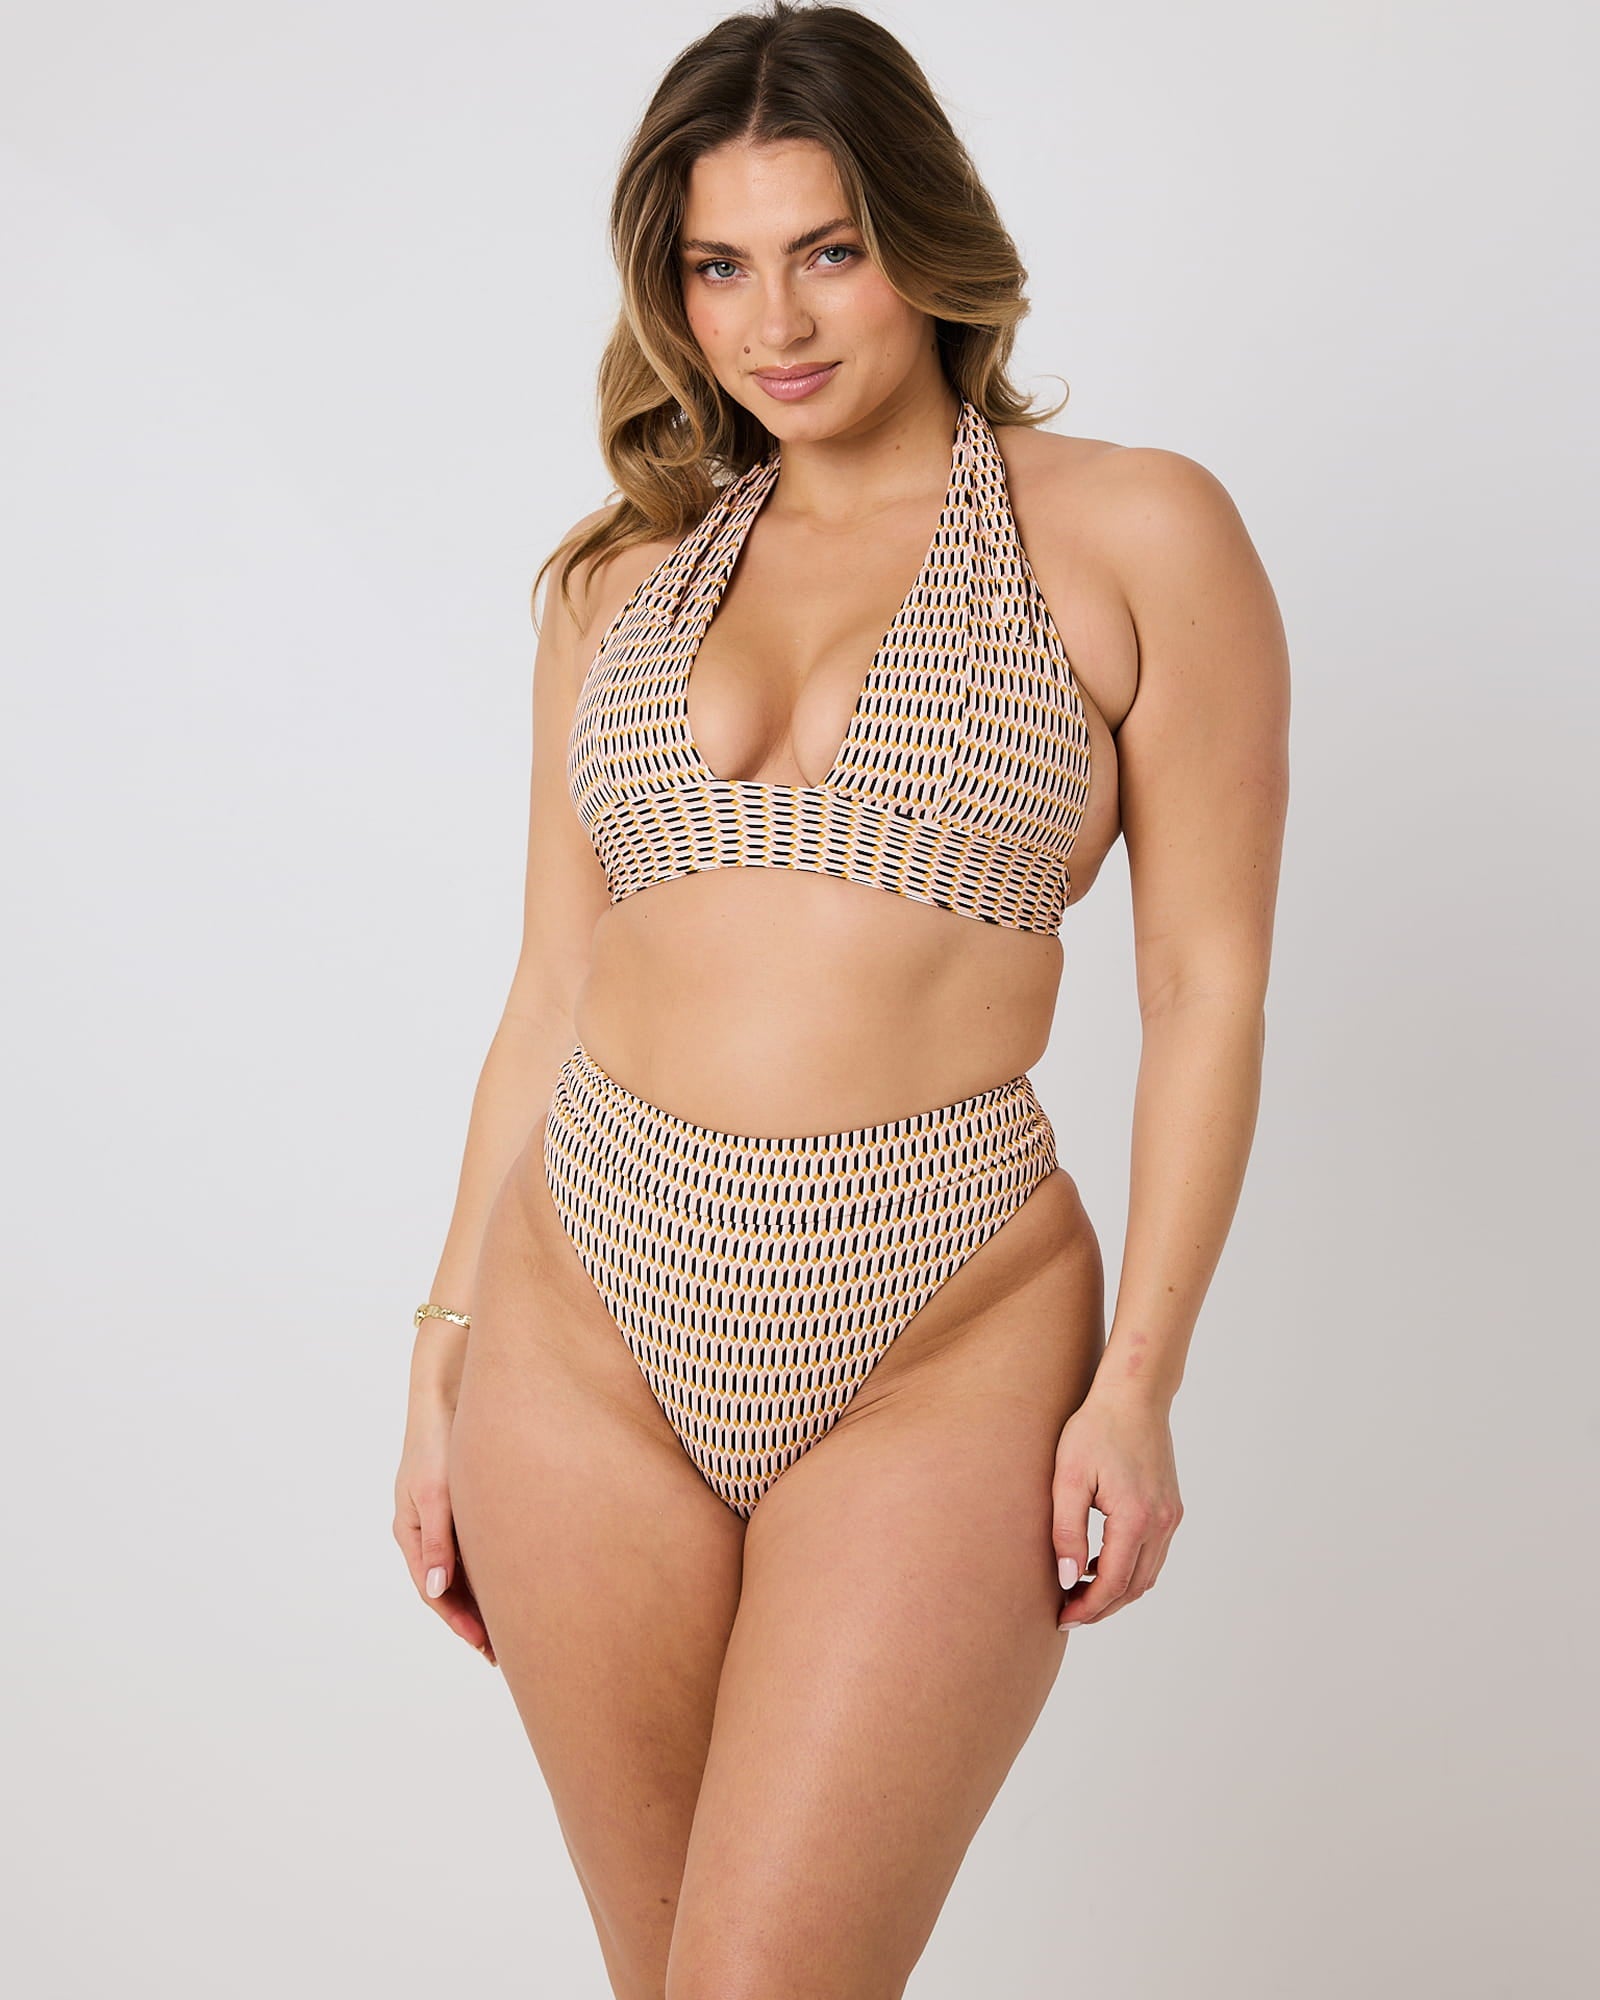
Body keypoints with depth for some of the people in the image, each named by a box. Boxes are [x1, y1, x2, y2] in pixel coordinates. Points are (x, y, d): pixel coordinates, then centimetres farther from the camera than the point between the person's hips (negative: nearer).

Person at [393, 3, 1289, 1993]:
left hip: (943, 1348, -4)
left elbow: (1207, 987, -2)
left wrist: (1139, 1376, -9)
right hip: (588, 1326, 4)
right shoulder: (623, 575, 12)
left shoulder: (1136, 533, 0)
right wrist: (444, 1357, 10)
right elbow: (554, 985, 12)